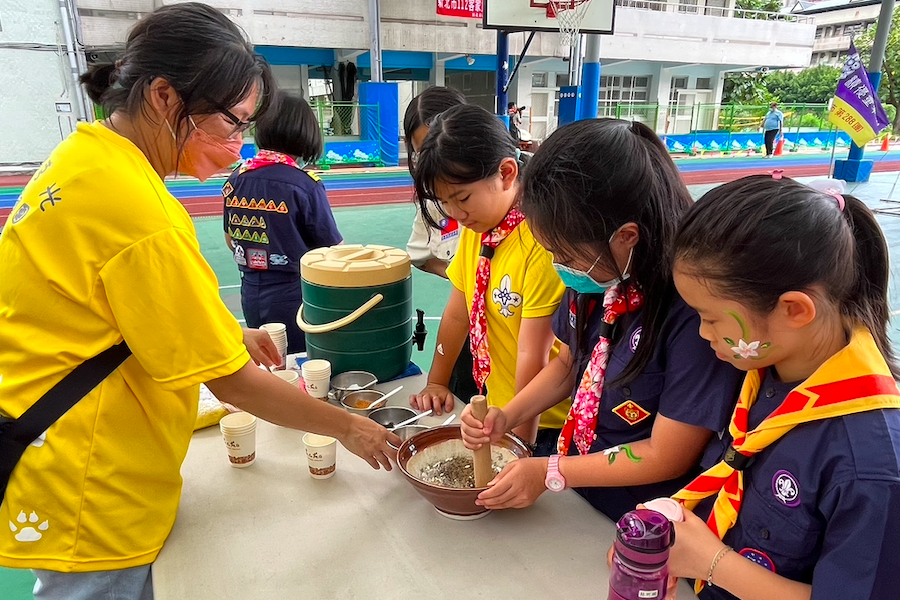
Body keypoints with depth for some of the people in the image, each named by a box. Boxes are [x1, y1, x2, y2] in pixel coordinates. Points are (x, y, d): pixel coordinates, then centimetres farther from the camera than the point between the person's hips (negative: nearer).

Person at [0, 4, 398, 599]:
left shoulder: (83, 153, 1)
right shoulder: (139, 215, -29)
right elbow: (230, 381, -22)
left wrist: (226, 331, 8)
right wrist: (348, 427, -10)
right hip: (90, 496, -9)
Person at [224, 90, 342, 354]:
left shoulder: (237, 178, 0)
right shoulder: (305, 184, -17)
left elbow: (231, 240, 12)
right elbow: (334, 250, -11)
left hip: (251, 294, 6)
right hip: (294, 295, -5)